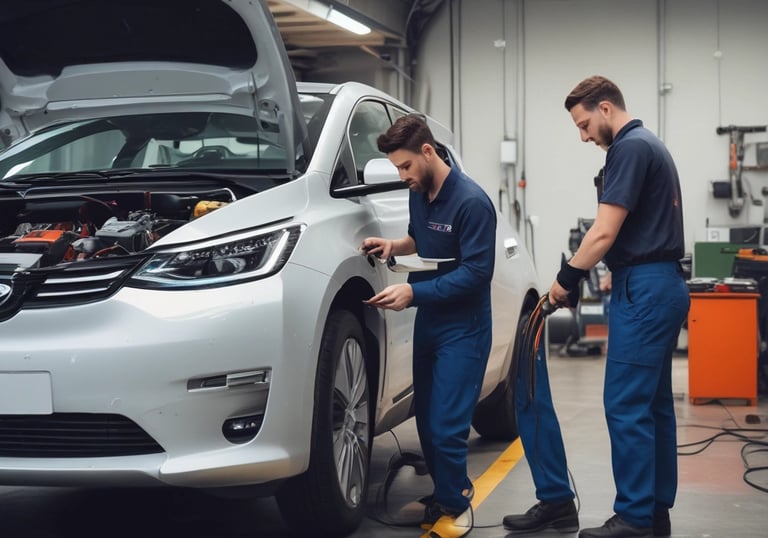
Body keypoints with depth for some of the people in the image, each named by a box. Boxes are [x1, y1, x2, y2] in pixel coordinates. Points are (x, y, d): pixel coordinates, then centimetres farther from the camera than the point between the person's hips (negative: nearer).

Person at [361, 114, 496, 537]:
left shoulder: (471, 202, -20)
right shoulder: (419, 195, 4)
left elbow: (477, 272, -22)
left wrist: (413, 293, -25)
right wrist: (395, 246, 2)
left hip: (463, 330, -8)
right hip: (428, 322, 8)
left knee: (446, 427, -7)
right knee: (426, 421, 13)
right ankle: (445, 495, 29)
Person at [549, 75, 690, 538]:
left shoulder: (630, 148, -13)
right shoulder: (650, 145, 19)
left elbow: (605, 231, -18)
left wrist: (566, 280, -7)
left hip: (644, 290, -11)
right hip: (664, 285, 11)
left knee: (627, 404, -8)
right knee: (654, 404, 11)